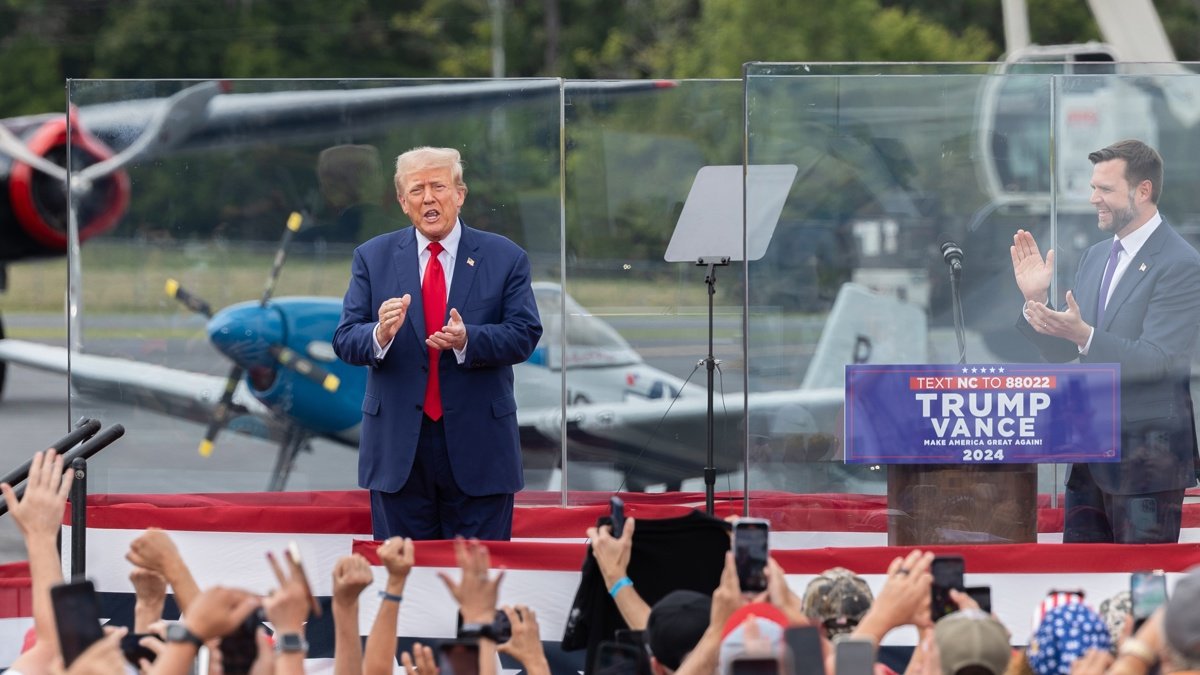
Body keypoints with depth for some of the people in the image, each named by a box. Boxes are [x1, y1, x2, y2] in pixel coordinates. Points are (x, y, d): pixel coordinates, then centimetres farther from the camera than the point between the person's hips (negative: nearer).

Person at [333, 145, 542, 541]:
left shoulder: (505, 258, 3)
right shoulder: (373, 258, 6)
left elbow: (525, 334, -5)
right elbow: (345, 341, -1)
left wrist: (467, 340, -24)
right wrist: (380, 334, -24)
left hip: (477, 448, -1)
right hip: (399, 445, 1)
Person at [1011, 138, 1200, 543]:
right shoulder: (1096, 257, 13)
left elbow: (1154, 359, -21)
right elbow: (1061, 351, 14)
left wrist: (1083, 335, -33)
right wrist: (1037, 300, -3)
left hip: (1146, 459, -8)